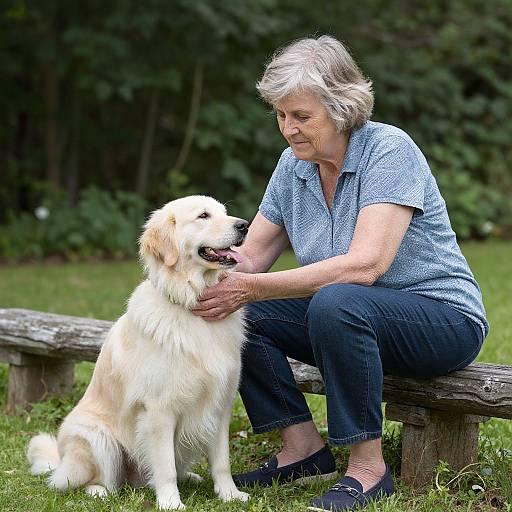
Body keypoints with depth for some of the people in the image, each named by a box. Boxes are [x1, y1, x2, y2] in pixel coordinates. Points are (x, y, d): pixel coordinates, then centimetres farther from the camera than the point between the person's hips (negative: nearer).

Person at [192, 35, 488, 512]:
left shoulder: (389, 150, -20)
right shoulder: (294, 163, 1)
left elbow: (364, 265, -31)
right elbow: (249, 258, 2)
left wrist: (252, 287, -33)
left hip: (442, 316, -7)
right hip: (351, 318, 7)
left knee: (335, 303, -37)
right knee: (237, 312, -10)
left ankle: (369, 467, -21)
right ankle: (303, 447, -3)